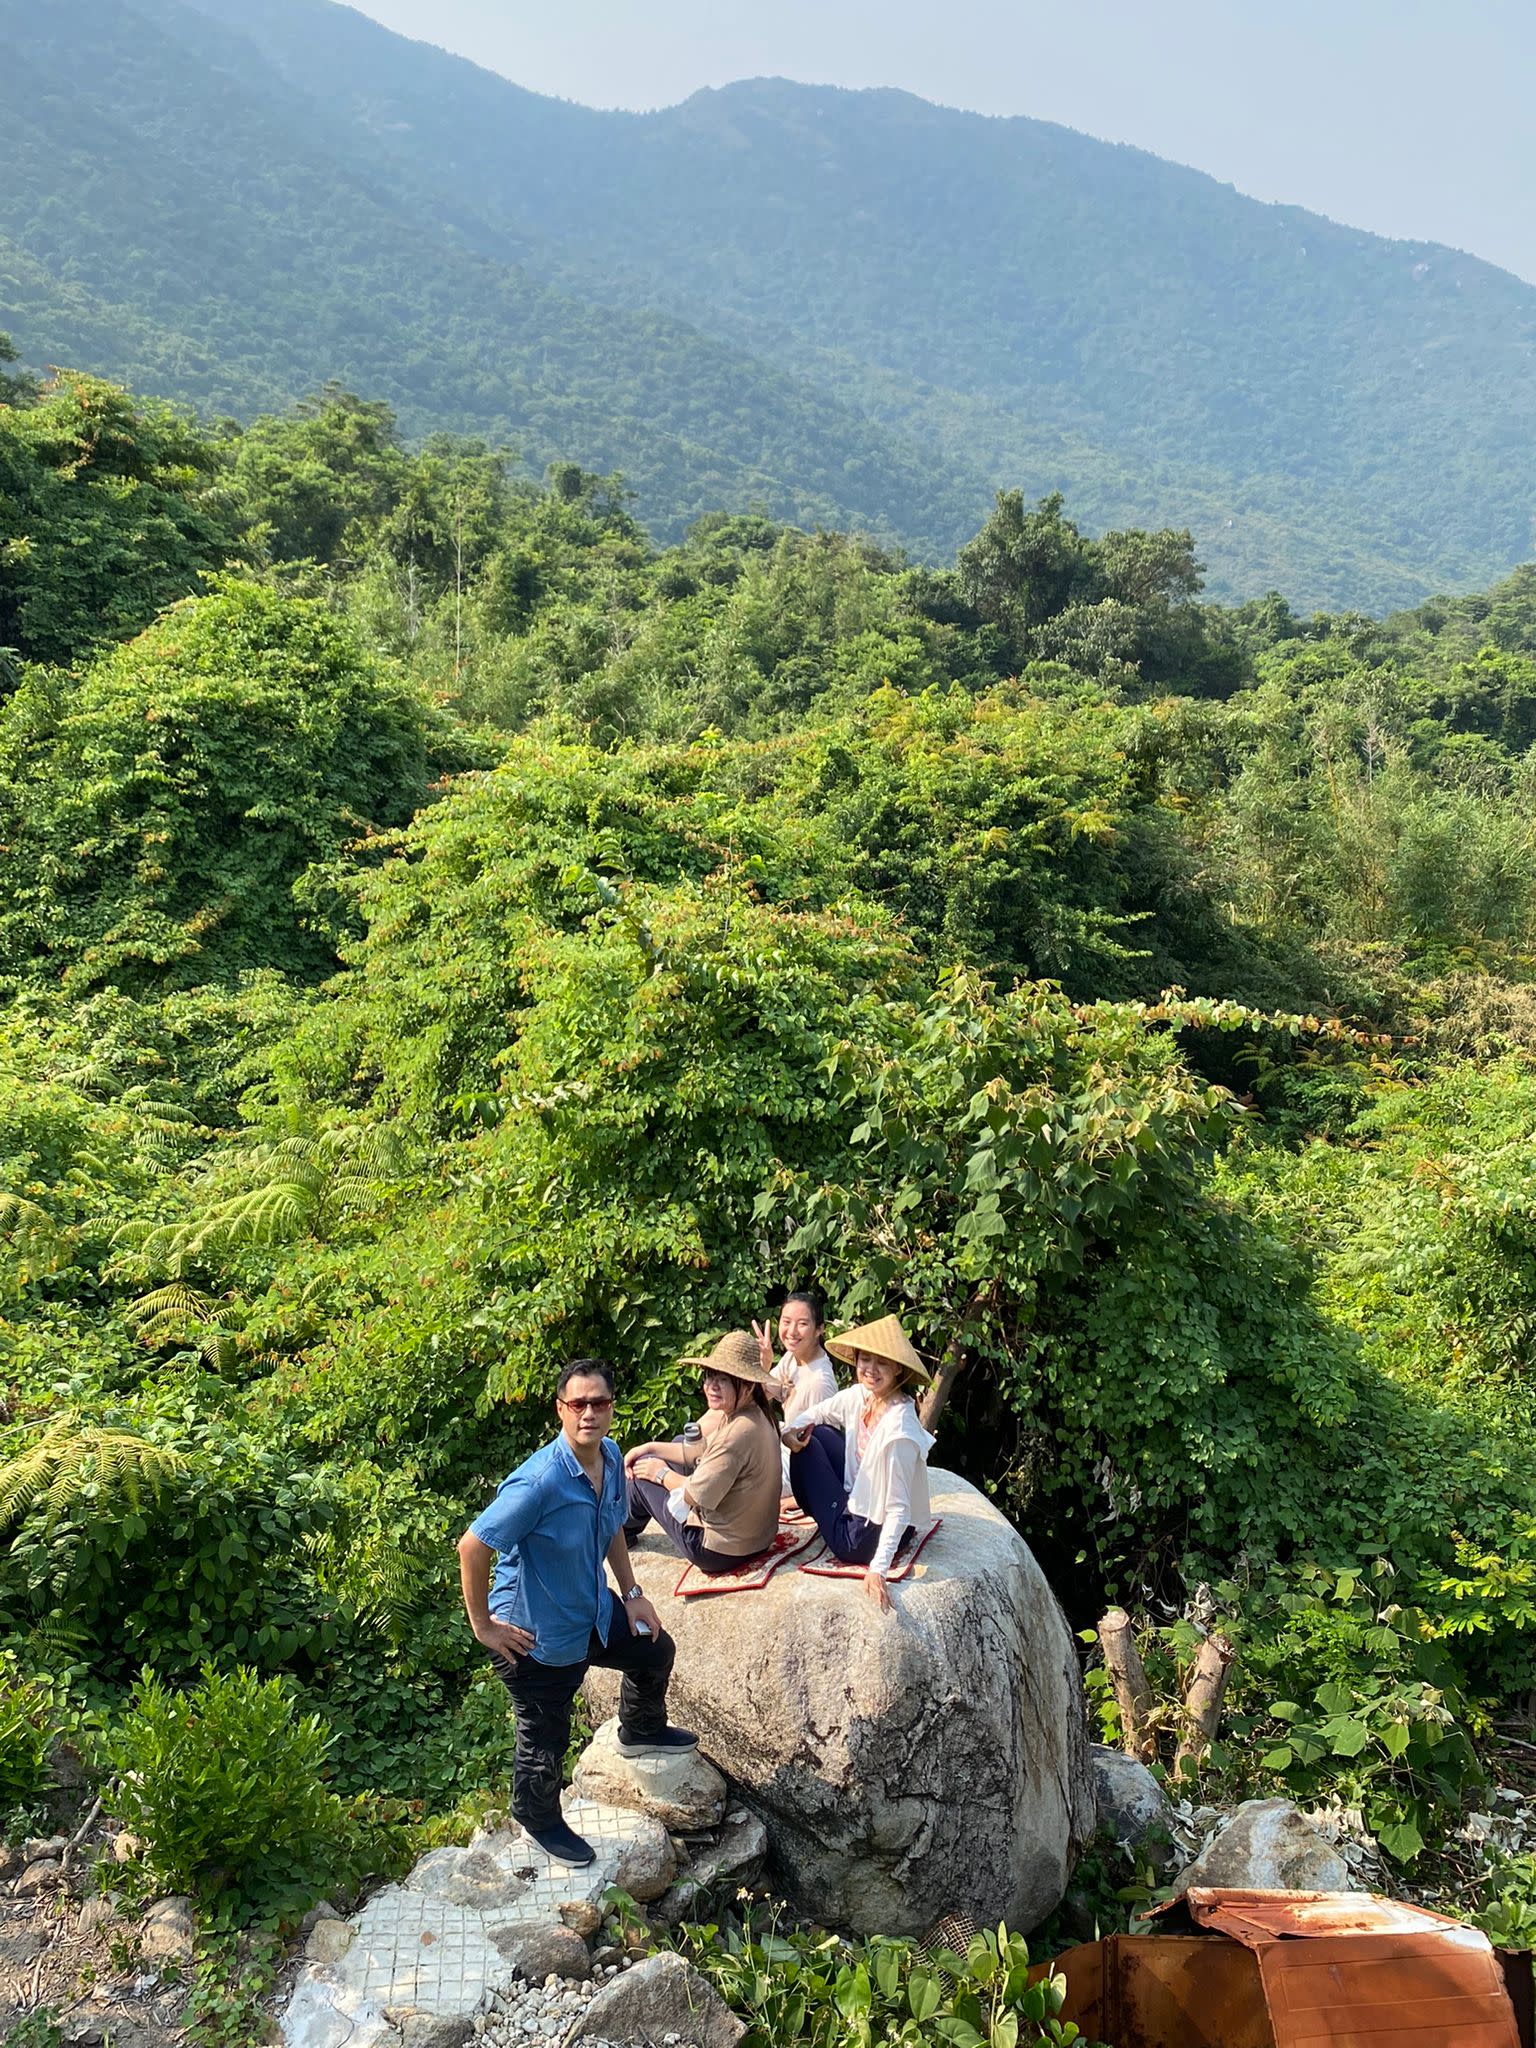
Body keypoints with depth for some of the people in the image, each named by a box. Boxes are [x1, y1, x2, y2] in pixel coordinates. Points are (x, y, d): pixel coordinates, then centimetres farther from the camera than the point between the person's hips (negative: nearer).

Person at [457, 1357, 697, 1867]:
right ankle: (540, 1819, 44)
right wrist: (483, 1626, -22)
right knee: (546, 1739, 12)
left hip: (593, 1611, 8)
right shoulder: (539, 1482, -35)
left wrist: (631, 1593, 9)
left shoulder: (611, 1457, -9)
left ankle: (640, 1732, 55)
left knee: (656, 1650, 25)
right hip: (536, 1636, -8)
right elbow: (472, 1547, -31)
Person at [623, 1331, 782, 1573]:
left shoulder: (740, 1432, -30)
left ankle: (625, 1529, 35)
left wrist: (662, 1474, -7)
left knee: (645, 1468, 5)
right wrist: (650, 1448, 8)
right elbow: (698, 1451, 13)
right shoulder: (754, 1415, 0)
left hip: (717, 1551, -9)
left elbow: (697, 1496, -25)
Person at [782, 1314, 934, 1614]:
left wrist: (878, 1570, -32)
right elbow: (816, 1414, 10)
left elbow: (899, 1508, -29)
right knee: (809, 1436, 7)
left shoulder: (899, 1429, -32)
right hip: (858, 1499, 7)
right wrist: (790, 1429, -12)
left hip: (873, 1532, -7)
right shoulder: (860, 1395, -9)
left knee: (807, 1449, -1)